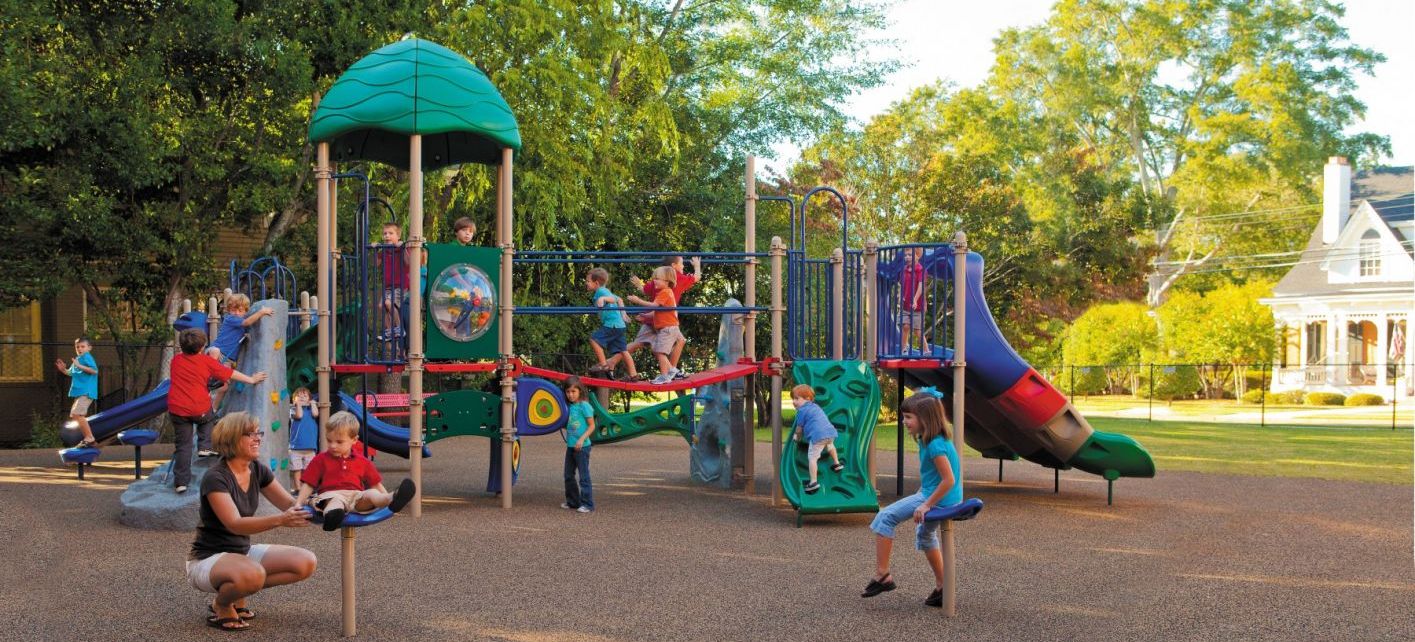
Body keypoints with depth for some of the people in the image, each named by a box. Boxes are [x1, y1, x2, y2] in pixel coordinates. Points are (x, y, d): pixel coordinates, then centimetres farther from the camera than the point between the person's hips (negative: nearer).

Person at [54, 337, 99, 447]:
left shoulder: (86, 357, -10)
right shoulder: (77, 359, 17)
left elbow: (94, 370, -23)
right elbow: (71, 373, 27)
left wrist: (80, 366, -28)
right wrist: (63, 369, 8)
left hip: (86, 392, -11)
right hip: (79, 392, 11)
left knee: (77, 414, -21)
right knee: (74, 415, 17)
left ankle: (90, 438, -17)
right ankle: (88, 438, 22)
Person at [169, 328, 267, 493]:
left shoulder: (176, 359, 8)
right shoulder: (206, 361, 0)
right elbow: (231, 374, 9)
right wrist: (251, 379, 21)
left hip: (177, 409, 2)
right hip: (200, 408, -2)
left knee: (183, 445, 8)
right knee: (208, 419, 33)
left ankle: (181, 481, 6)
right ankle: (205, 446, 15)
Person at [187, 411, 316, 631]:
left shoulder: (258, 470, 1)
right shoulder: (215, 478, -21)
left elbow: (290, 504, 2)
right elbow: (235, 524, -32)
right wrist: (280, 520, -46)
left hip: (243, 551, 8)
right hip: (207, 560, -8)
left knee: (306, 562, -10)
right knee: (253, 574, -39)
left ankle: (238, 594, 4)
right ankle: (222, 606, -6)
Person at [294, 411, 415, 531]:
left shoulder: (362, 462, 23)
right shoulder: (320, 460, 20)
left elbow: (376, 485, 24)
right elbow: (308, 485, 17)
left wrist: (388, 497, 12)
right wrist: (298, 504, 6)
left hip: (357, 496, 2)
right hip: (331, 495, -1)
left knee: (371, 494, -33)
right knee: (336, 501, -40)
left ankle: (392, 499, -66)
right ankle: (331, 515, -76)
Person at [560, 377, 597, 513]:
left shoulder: (584, 406, -11)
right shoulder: (570, 407, 10)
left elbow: (591, 426, -12)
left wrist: (582, 439, -20)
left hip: (582, 446, -8)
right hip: (570, 446, 8)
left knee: (584, 476, -5)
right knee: (568, 475, 14)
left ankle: (587, 504, -1)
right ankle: (573, 501, 25)